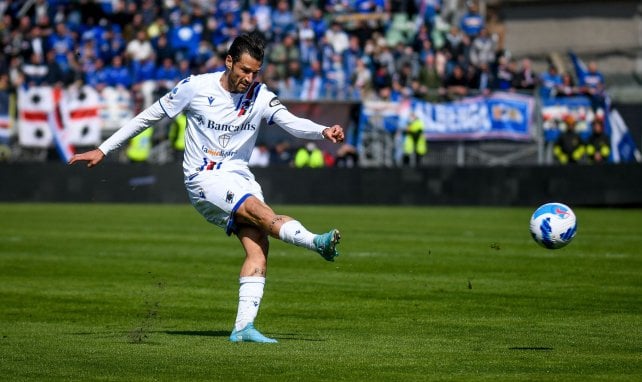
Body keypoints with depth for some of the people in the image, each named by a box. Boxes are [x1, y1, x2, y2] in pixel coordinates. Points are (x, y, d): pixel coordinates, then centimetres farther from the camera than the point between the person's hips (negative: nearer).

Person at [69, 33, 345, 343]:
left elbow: (293, 123, -13)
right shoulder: (196, 87, -5)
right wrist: (103, 150, 4)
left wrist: (324, 131, -35)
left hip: (239, 177, 4)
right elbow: (149, 116, 4)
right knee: (261, 212, -29)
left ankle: (243, 327, -18)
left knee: (258, 247, -15)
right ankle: (315, 242, -49)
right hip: (205, 178, -4)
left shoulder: (260, 97, 1)